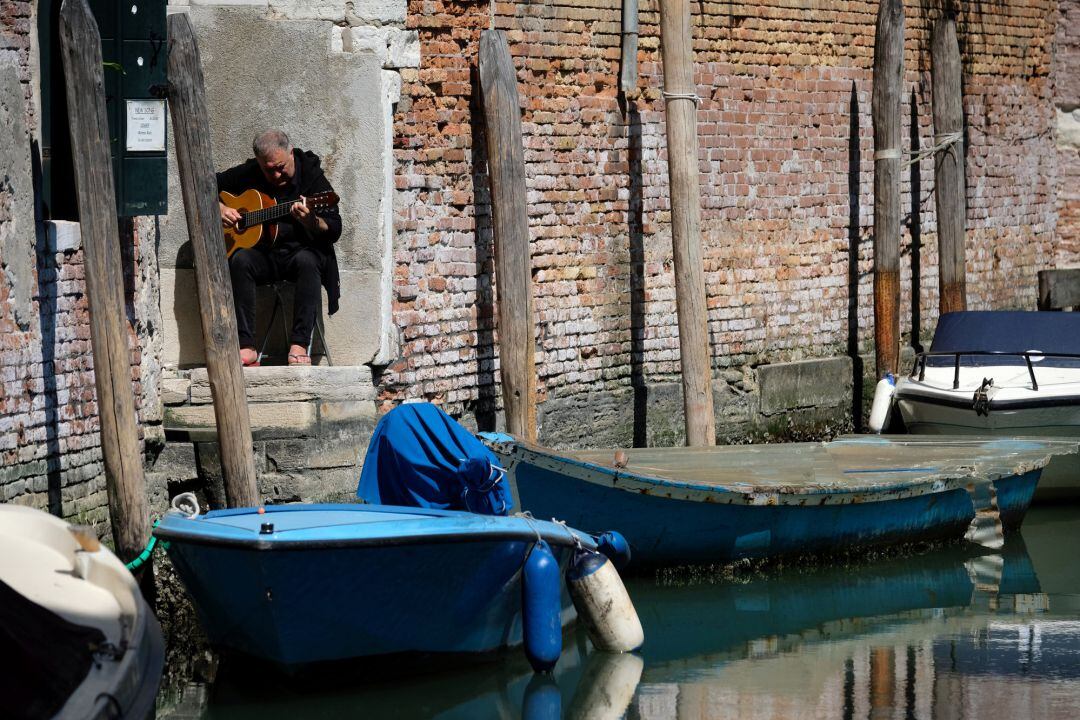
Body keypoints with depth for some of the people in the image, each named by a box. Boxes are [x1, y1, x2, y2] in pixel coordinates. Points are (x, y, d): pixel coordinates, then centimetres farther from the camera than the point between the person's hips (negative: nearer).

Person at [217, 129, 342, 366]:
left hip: (300, 250, -2)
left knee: (307, 261, -37)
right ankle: (247, 347, -36)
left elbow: (334, 231, -10)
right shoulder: (248, 174, 4)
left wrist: (309, 220, -31)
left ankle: (299, 345, -40)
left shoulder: (311, 176, -4)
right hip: (262, 252, 2)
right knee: (240, 260, -31)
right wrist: (219, 208, -2)